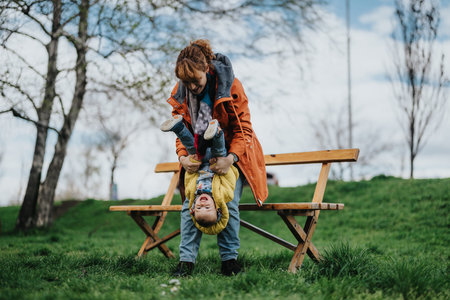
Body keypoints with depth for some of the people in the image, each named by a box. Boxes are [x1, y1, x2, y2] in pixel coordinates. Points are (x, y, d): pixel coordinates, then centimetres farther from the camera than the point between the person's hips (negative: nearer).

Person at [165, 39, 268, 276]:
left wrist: (230, 158, -33)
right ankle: (186, 259, -1)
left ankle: (229, 259, 2)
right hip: (198, 157, 3)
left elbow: (243, 128, -17)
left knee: (229, 203, -12)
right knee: (190, 203, -7)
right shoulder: (180, 92, -10)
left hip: (230, 153, -3)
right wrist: (183, 156, -21)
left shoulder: (230, 85, -21)